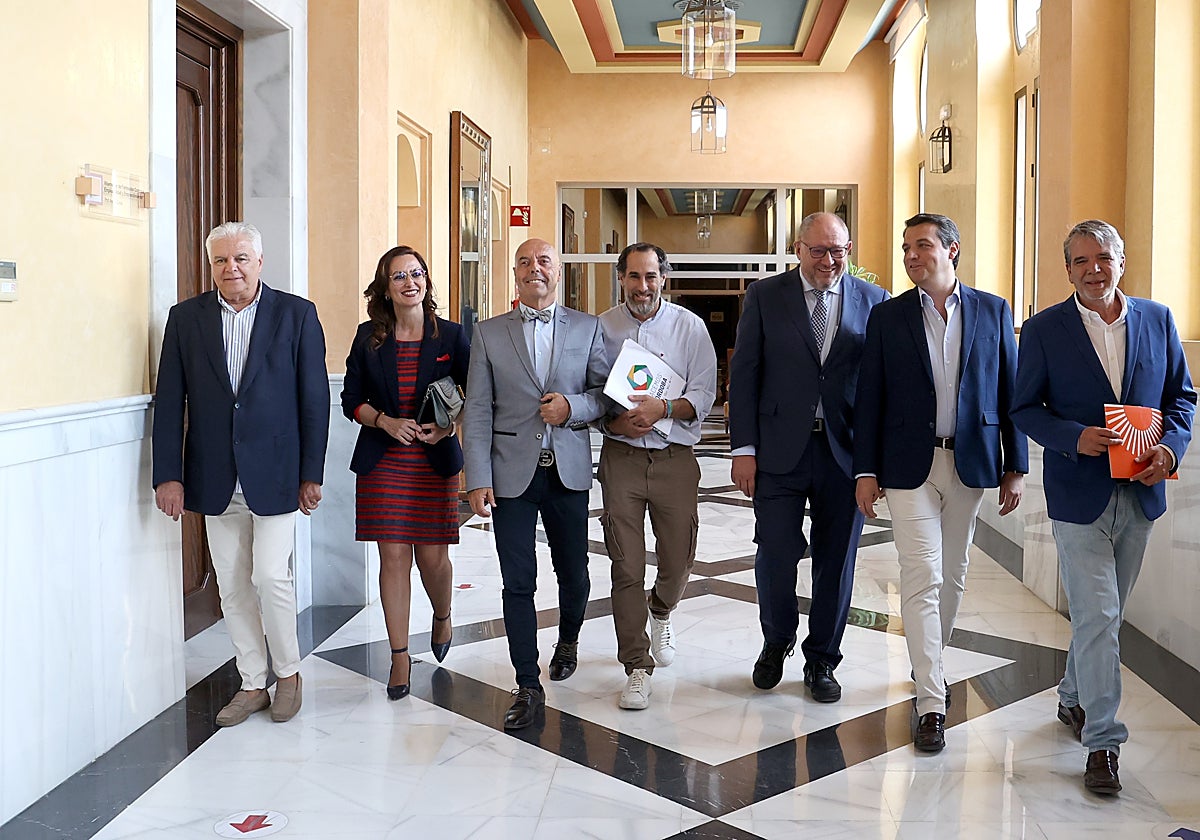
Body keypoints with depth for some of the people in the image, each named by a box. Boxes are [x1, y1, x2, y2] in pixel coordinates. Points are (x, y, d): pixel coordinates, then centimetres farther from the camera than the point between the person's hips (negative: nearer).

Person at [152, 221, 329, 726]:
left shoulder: (296, 314, -1)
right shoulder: (186, 318, 5)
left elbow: (314, 399, -2)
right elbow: (169, 402, 4)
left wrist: (311, 474, -5)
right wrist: (168, 475, -2)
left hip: (274, 473, -3)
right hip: (215, 479, 3)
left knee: (271, 576, -6)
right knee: (232, 586, 9)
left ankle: (288, 672, 17)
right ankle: (253, 684, 22)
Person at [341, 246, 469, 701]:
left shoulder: (450, 336, 1)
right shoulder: (369, 338, 3)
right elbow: (351, 399, 5)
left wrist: (451, 425, -16)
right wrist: (386, 421, -12)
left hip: (435, 461, 0)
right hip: (383, 462, 1)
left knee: (433, 557, 4)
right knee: (394, 557, 0)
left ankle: (442, 616, 37)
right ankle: (399, 654, 11)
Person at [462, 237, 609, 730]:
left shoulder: (587, 328, 7)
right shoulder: (489, 334, 6)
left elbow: (605, 391, 7)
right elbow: (477, 412, 1)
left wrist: (573, 406, -14)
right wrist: (478, 480, -7)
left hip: (569, 470, 1)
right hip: (512, 473, -1)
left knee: (574, 573, 12)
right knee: (517, 582, -1)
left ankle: (568, 640, 43)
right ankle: (528, 687, 9)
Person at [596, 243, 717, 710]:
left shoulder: (690, 327, 3)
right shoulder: (602, 328, 3)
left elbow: (703, 395, 0)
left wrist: (664, 409, -18)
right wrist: (614, 422, -13)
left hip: (675, 457, 1)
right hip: (621, 456, 0)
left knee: (678, 561, 8)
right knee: (626, 565, -3)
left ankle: (660, 612, 42)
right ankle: (637, 667, 5)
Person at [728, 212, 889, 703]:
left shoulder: (874, 301, 4)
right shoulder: (765, 297, 1)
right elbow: (743, 374, 0)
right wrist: (744, 448, -5)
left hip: (846, 452, 1)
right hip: (780, 450, -1)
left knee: (836, 561, 8)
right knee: (775, 554, -1)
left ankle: (821, 661, 26)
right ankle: (776, 642, 28)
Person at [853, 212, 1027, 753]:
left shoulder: (993, 311, 4)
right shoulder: (887, 317, 2)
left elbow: (1010, 393, 5)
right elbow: (871, 399, 2)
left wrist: (1016, 466, 1)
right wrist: (866, 472, -3)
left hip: (971, 464, 2)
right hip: (910, 466, -2)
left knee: (952, 575, 13)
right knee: (921, 577, -7)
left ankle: (930, 661, 35)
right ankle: (931, 703, -4)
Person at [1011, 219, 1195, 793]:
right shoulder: (1043, 330, -4)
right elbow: (1024, 409, -1)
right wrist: (1075, 438, -19)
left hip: (1141, 493, 4)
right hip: (1079, 493, -4)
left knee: (1106, 612, 17)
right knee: (1097, 617, -6)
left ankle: (1074, 697, 38)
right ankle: (1102, 740, 3)